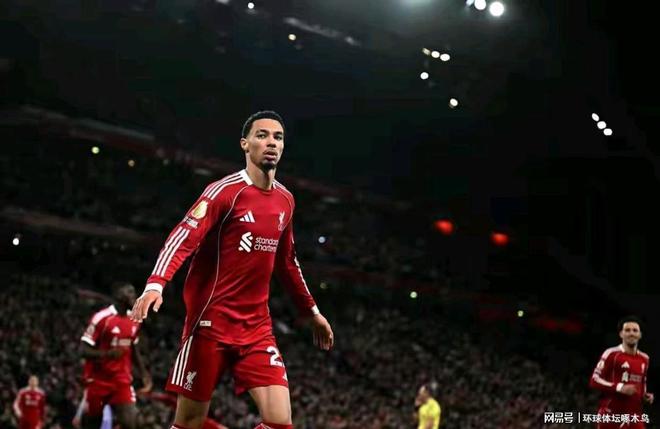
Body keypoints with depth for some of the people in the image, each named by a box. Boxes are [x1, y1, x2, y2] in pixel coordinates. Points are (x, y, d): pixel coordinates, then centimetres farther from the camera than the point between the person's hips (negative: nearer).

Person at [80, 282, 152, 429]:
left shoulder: (134, 320, 6)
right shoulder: (101, 318, -15)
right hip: (98, 380, -4)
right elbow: (84, 350, -16)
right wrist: (107, 354, -33)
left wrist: (144, 373, 12)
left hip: (122, 380, 5)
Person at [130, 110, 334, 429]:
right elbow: (183, 238, -22)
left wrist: (312, 312, 28)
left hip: (257, 326, 6)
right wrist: (155, 284, -38)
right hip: (211, 321, -5)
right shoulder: (225, 191, -11)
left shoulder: (285, 200, 10)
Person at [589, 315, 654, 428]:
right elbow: (594, 381, -9)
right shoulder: (612, 354, -6)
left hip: (634, 415, 5)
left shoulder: (644, 359, 14)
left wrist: (645, 396, 6)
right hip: (611, 414, -5)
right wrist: (619, 388, -19)